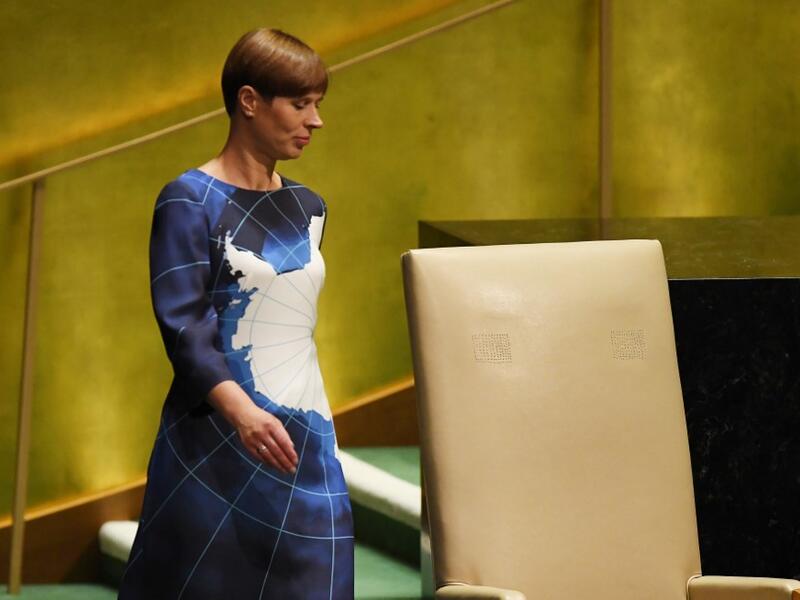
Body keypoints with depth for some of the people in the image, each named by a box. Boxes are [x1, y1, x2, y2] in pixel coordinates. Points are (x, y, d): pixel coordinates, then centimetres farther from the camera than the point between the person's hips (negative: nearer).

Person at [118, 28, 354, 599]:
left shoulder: (308, 207, 13)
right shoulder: (190, 201, -7)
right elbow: (183, 322, -16)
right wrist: (239, 409, -30)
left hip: (306, 440, 6)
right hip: (220, 436, -6)